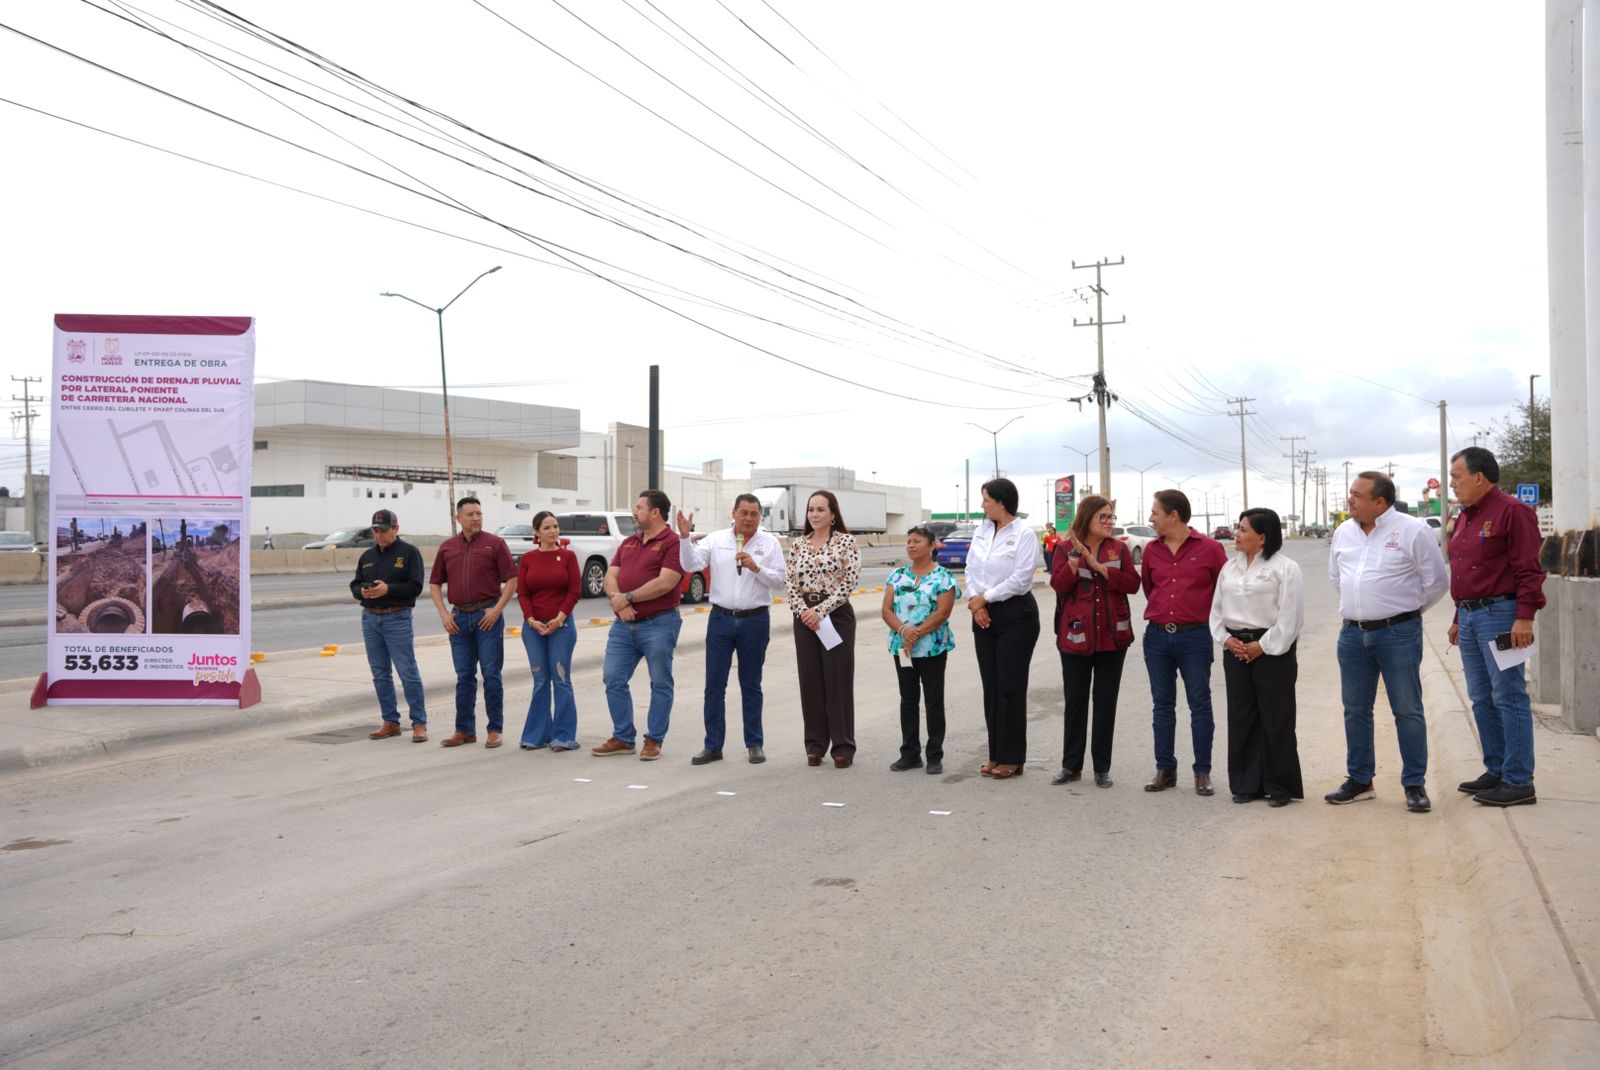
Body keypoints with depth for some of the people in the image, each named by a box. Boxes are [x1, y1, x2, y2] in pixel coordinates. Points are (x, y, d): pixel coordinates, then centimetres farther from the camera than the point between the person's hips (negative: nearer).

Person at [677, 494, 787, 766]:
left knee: (751, 685, 8)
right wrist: (685, 537, -20)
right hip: (721, 619, 1)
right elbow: (690, 565, -7)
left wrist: (756, 567, -16)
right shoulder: (715, 539, 3)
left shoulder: (770, 542, 3)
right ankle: (713, 746, 10)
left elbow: (779, 581, -2)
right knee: (714, 685, 2)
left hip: (755, 621, -1)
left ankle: (755, 744, 17)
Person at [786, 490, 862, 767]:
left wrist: (820, 610, -15)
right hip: (804, 617, 4)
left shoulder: (846, 541, -4)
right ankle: (815, 744, 16)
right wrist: (802, 610, -9)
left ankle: (843, 746, 7)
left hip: (836, 615, -4)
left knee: (838, 679, -1)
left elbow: (850, 582, -10)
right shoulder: (798, 544, 10)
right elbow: (790, 582, 7)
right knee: (810, 679, 7)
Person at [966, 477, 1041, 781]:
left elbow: (1020, 580, -17)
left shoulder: (1024, 536, -10)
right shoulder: (981, 531, 10)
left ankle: (1012, 758, 6)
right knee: (990, 685, 9)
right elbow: (971, 569, 9)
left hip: (1015, 614, -6)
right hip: (983, 615, 7)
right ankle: (996, 754, 17)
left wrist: (985, 597, -11)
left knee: (1011, 686, -2)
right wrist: (975, 601, -6)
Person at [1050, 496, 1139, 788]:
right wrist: (1077, 555, -20)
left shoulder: (1118, 549, 5)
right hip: (1076, 636, -1)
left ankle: (1102, 768, 14)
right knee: (1075, 701, 5)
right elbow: (1058, 584, -12)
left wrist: (1099, 566, -15)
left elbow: (1132, 583, -8)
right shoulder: (1066, 549, 2)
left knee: (1106, 701, 5)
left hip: (1112, 636, 1)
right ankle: (1071, 765, 16)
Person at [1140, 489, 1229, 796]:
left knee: (1200, 704, 2)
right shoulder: (1151, 550, 6)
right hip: (1157, 635, 4)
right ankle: (1165, 770, 16)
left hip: (1195, 636, -4)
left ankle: (1202, 773, 10)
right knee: (1162, 704, 8)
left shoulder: (1209, 549, -4)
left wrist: (1208, 618, 7)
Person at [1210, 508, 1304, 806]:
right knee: (1241, 718, 8)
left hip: (1272, 650, -6)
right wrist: (1226, 638, -1)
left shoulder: (1284, 568, -8)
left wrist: (1263, 646, -13)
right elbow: (1217, 608, 14)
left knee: (1275, 720, 0)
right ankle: (1246, 784, 18)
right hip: (1236, 649, 6)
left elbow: (1289, 617, -12)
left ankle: (1280, 786, 11)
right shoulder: (1230, 567, 11)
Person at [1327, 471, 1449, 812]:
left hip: (1398, 633, -6)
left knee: (1407, 710, 0)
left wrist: (1408, 608, 7)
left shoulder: (1413, 531, -9)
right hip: (1352, 633, 6)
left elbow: (1437, 581, -2)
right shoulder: (1343, 532, 9)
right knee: (1355, 710, 11)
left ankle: (1415, 784, 10)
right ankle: (1359, 781, 23)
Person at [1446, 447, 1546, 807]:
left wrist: (1525, 617, -21)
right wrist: (1458, 617, 21)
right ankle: (1496, 771, 22)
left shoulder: (1511, 511, -11)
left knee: (1508, 698, -5)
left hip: (1499, 615, -9)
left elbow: (1528, 570, -16)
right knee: (1481, 699, 12)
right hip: (1470, 616, 9)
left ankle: (1519, 781, 0)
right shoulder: (1466, 517, 16)